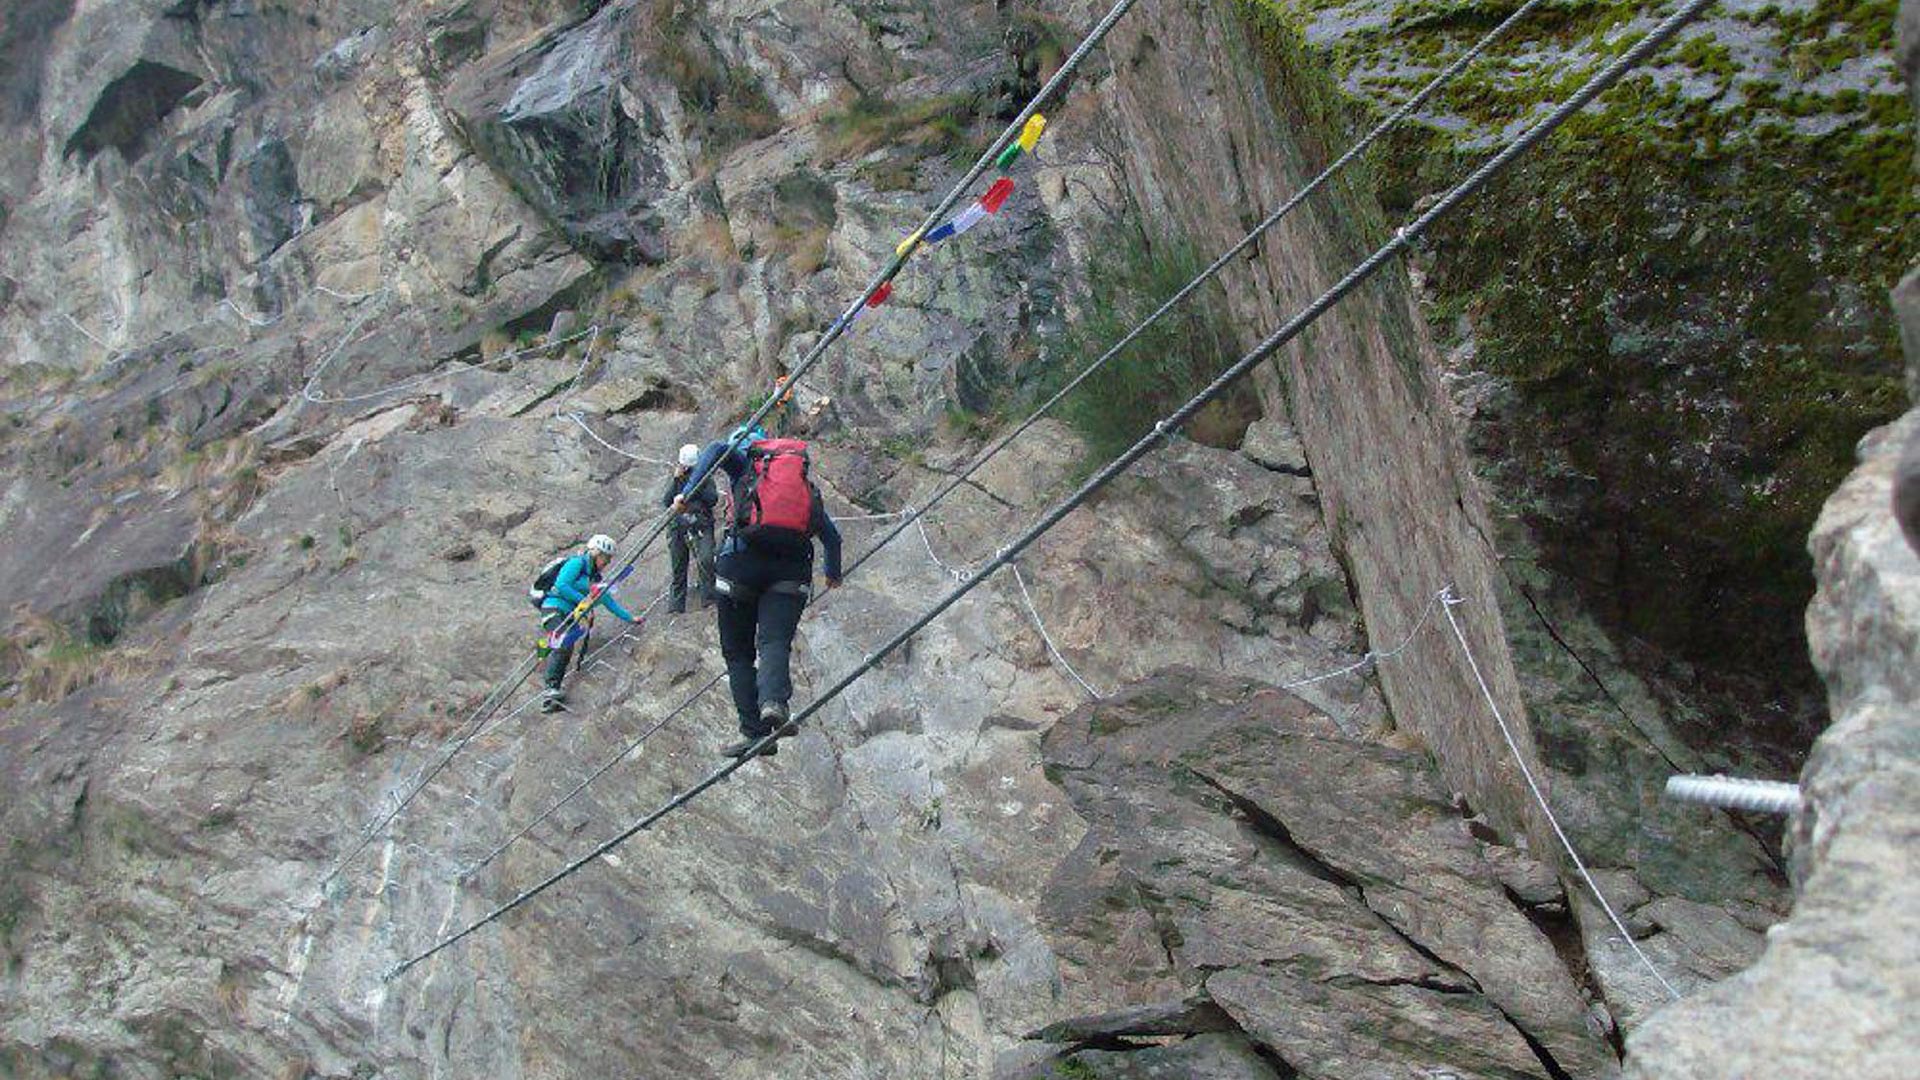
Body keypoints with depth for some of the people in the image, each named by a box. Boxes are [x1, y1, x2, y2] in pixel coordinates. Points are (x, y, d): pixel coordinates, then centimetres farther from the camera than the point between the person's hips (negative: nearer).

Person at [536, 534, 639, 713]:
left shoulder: (595, 578, 22)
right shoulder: (577, 564, -2)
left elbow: (609, 602, 26)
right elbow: (561, 585, -14)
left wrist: (630, 618, 22)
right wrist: (583, 600, -12)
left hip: (569, 616, 8)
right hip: (554, 609, -8)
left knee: (566, 651, -8)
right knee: (563, 646, -27)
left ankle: (551, 698, -16)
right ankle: (550, 690, -34)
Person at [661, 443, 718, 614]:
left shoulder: (706, 477, 10)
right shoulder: (673, 479, 14)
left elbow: (713, 499, -3)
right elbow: (666, 502, 1)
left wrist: (697, 483, -9)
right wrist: (676, 481, -6)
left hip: (701, 526, -2)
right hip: (678, 527, 2)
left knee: (706, 559, -24)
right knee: (677, 567, 4)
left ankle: (708, 596, -18)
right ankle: (676, 604, 10)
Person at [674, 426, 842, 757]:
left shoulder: (746, 460, 17)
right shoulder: (806, 482, 27)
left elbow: (717, 450, -7)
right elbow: (831, 535, 28)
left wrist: (686, 493, -12)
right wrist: (833, 574, 44)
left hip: (742, 559, -2)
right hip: (791, 569, 2)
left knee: (738, 652, 8)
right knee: (775, 641, -12)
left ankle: (754, 731, -2)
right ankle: (774, 702, -42)